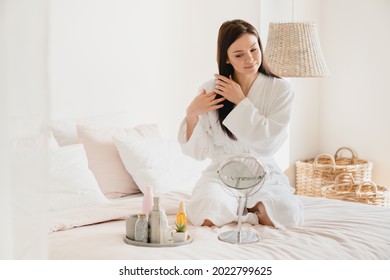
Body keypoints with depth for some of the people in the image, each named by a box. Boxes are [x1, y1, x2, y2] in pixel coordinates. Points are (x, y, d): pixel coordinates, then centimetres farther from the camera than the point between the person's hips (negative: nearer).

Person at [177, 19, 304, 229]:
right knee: (205, 216, -31)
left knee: (289, 215, -28)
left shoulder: (280, 89, -4)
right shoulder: (210, 90, -2)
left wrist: (241, 102, -15)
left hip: (264, 176, 1)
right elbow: (198, 152, -1)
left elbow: (269, 144, -13)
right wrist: (191, 114, -18)